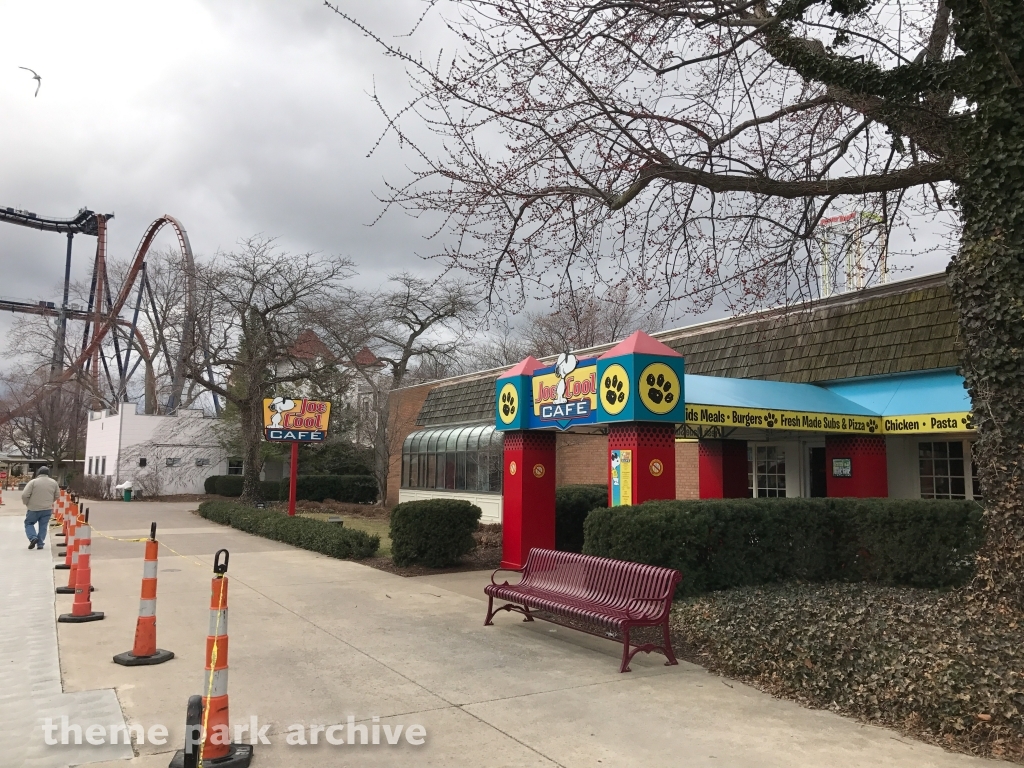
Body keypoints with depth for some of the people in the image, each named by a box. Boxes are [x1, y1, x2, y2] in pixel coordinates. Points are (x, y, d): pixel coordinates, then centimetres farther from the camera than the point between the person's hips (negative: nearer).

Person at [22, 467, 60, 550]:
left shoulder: (33, 482, -9)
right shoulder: (53, 482, 4)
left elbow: (24, 495, -12)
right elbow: (57, 495, 13)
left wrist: (27, 504, 6)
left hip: (34, 508, -2)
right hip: (47, 509, 2)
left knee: (28, 523, 16)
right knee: (43, 527, 12)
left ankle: (33, 538, -4)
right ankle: (40, 544, 9)